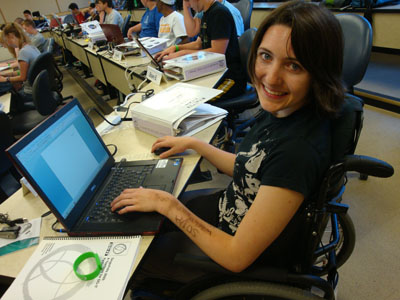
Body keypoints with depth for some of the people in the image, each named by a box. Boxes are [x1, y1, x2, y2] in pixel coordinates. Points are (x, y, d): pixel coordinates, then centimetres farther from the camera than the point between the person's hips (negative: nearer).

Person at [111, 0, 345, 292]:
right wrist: (192, 143, 8)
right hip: (230, 211, 7)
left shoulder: (299, 150, -37)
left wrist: (166, 203, -22)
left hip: (251, 263, -7)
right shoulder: (280, 110, -11)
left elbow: (236, 257, -28)